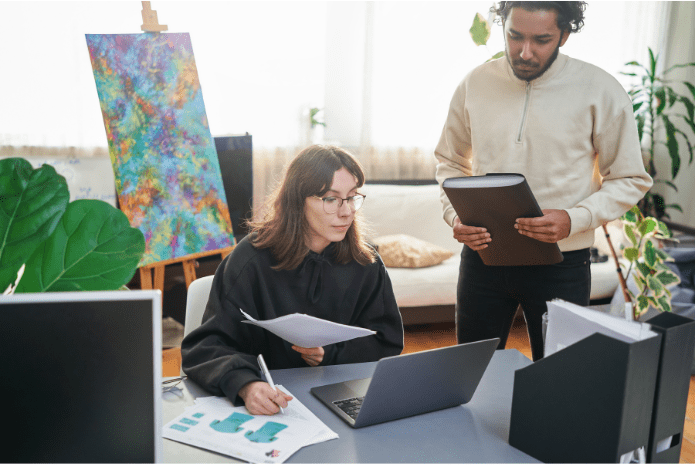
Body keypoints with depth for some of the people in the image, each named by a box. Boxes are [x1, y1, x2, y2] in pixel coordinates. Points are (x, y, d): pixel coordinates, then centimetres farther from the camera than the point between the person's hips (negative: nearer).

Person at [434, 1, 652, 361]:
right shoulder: (474, 85, 0)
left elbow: (630, 179, -2)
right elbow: (450, 161, 12)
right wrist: (455, 216, -6)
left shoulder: (600, 92, -8)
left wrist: (574, 220, -19)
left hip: (560, 263, -2)